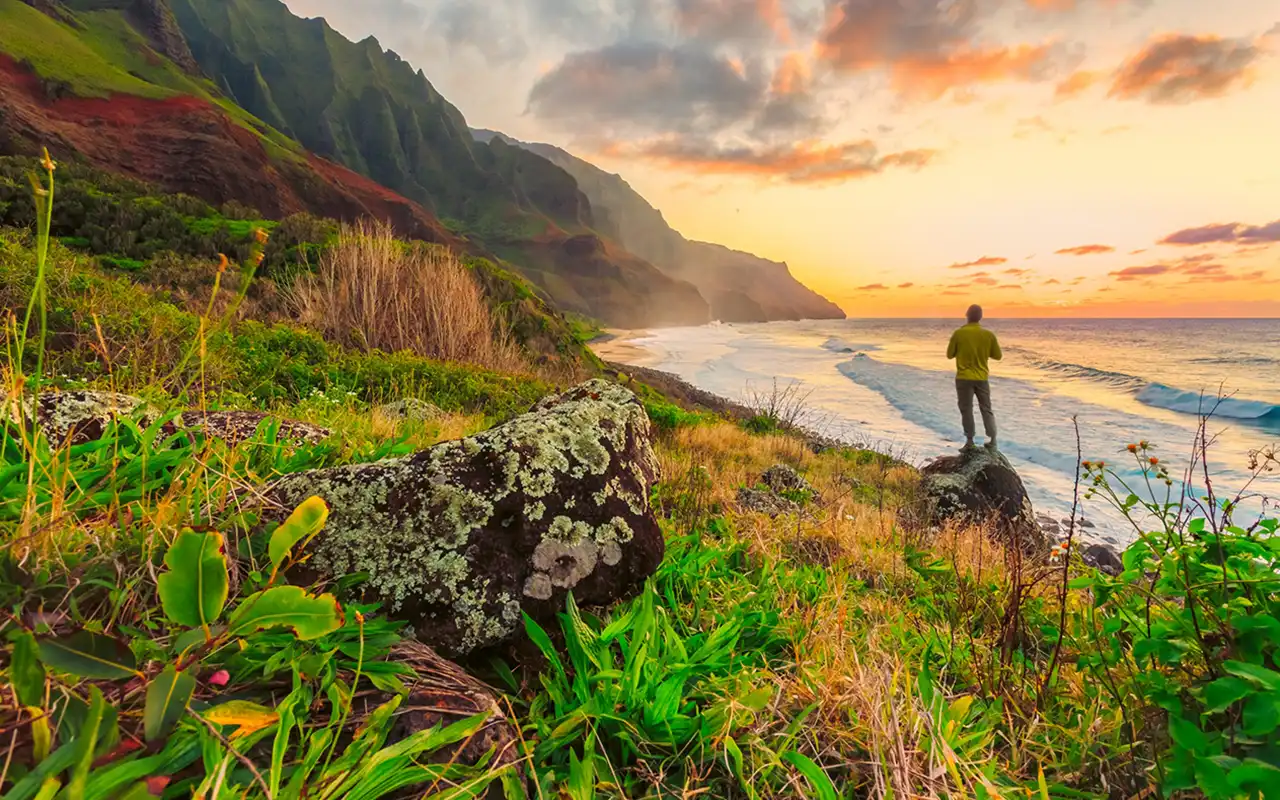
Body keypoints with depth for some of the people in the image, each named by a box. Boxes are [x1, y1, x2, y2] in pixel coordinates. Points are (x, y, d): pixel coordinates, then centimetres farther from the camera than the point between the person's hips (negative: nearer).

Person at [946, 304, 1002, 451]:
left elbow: (950, 354, -2)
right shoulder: (988, 335, -4)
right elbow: (998, 356, 6)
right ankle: (992, 441, 11)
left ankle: (969, 441, 6)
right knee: (986, 409, 12)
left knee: (966, 410, 5)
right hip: (982, 378, 2)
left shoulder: (958, 333, -10)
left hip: (963, 378, -2)